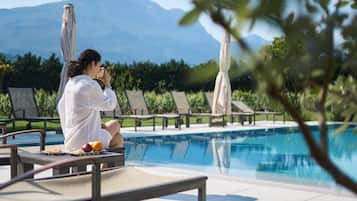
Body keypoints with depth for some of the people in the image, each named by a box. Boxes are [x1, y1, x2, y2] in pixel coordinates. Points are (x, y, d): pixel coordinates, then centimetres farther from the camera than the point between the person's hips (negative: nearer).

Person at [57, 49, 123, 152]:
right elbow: (109, 105, -8)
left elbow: (61, 107, 18)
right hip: (87, 141, -8)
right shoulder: (90, 85, -19)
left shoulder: (70, 83, 7)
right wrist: (107, 84, 5)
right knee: (115, 125, 16)